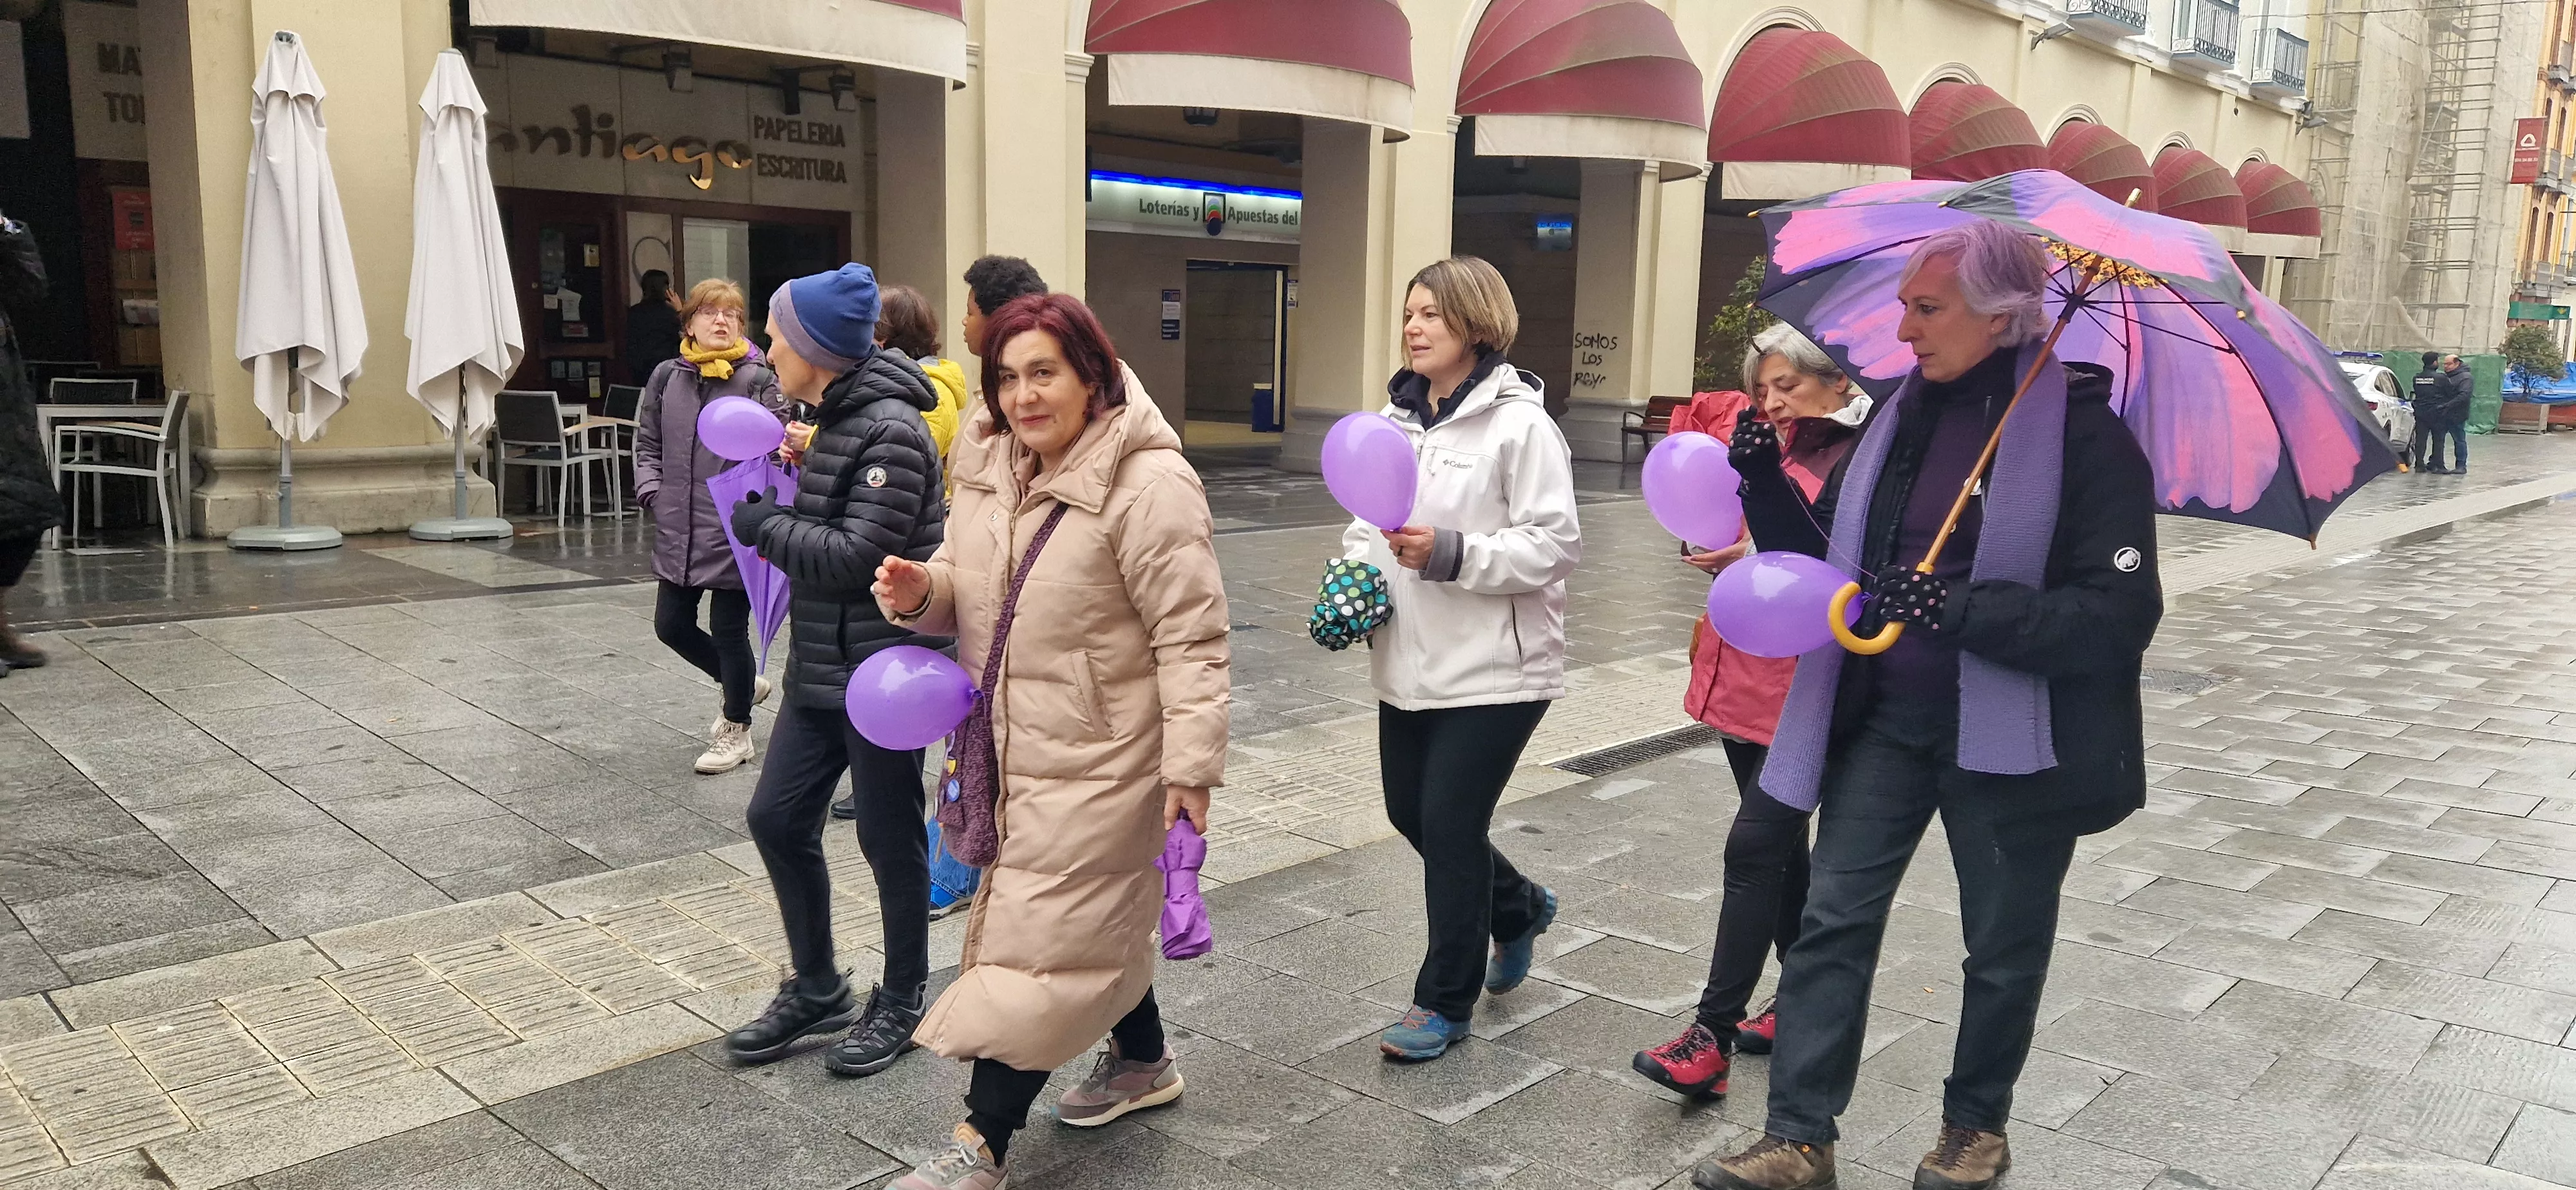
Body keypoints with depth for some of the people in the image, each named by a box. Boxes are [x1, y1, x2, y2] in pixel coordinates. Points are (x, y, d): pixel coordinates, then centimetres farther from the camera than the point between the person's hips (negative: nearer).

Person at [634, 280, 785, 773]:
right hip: (678, 530, 5)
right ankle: (743, 684, 37)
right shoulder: (667, 376, 6)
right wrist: (652, 492, 0)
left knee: (729, 630, 4)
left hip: (734, 532, -5)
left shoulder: (759, 380, -7)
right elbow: (647, 444, 14)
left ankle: (736, 730, 25)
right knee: (671, 624, 11)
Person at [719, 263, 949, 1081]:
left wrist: (763, 524, -11)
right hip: (820, 668, 9)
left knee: (889, 839, 5)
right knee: (777, 818, 11)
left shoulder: (891, 432, -18)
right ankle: (815, 988, 28)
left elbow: (854, 556, -22)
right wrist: (770, 509, 0)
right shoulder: (827, 419, 10)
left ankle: (901, 1002, 24)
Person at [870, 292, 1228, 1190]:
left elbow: (1191, 638, -20)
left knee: (1043, 932, -2)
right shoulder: (988, 469, 5)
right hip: (1013, 742, 8)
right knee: (1095, 914, 22)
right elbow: (969, 595, 16)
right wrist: (922, 592, -7)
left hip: (1098, 758, -8)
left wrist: (1192, 766, -21)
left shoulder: (1148, 485, -20)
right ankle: (1142, 1059, 43)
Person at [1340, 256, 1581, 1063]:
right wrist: (1354, 573, -2)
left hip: (1493, 669, -7)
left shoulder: (1519, 423, -12)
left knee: (1450, 823, -2)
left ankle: (1445, 1002, 18)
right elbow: (1368, 518, 18)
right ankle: (1519, 908, 44)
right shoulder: (1396, 420, 9)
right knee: (1410, 813, 16)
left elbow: (1557, 543, -16)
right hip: (1410, 663, 8)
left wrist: (1453, 554, -25)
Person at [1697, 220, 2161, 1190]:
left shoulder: (2083, 433, -14)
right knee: (1833, 919, 3)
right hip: (1884, 720, 5)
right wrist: (1765, 486, -7)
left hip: (2010, 738, -4)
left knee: (2003, 948, 14)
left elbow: (2121, 614, -20)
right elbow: (1822, 558, 10)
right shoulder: (1900, 418, 4)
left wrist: (1963, 609, -30)